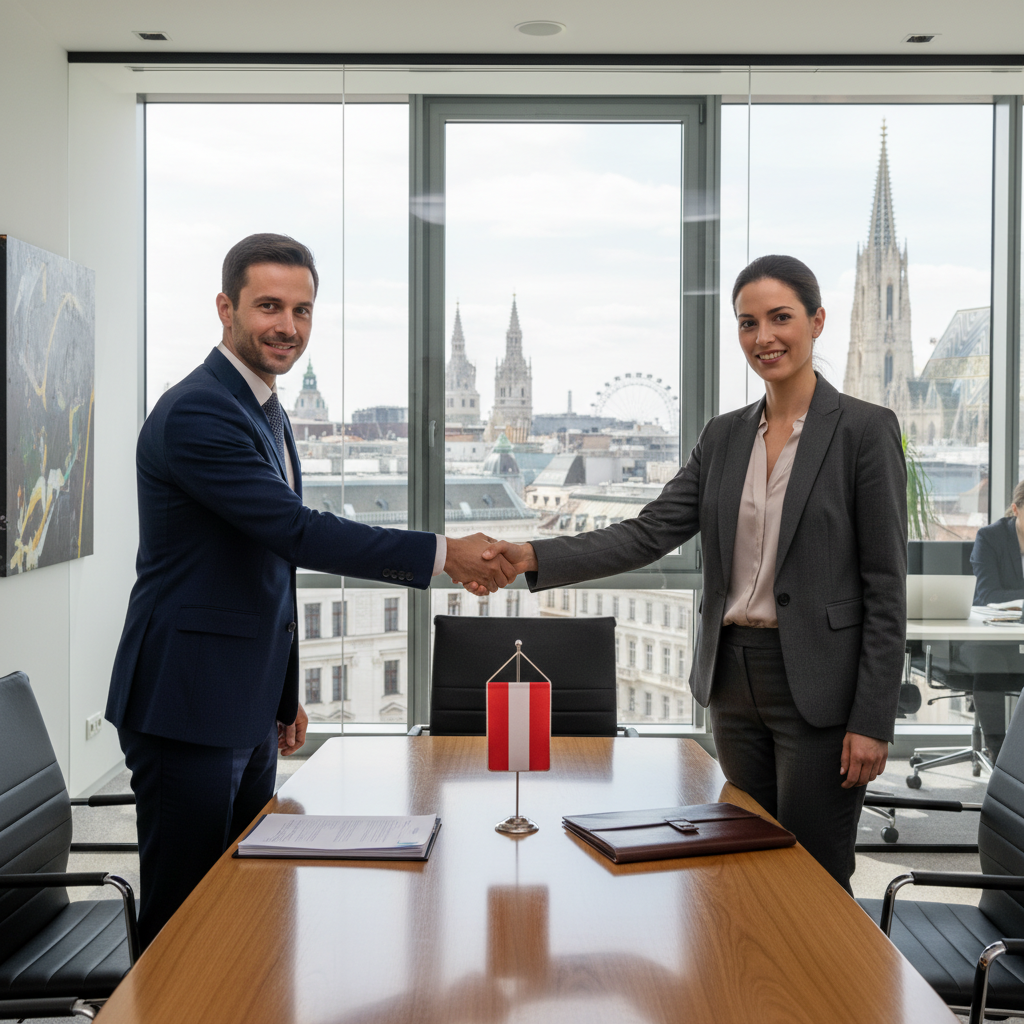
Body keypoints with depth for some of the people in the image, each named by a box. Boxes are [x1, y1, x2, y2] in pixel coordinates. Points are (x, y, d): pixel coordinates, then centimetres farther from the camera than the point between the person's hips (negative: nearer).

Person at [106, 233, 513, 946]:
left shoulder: (267, 412, 15)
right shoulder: (197, 413, -17)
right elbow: (299, 533, -25)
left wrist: (284, 695, 23)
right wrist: (446, 555, -23)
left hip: (248, 709, 10)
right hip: (188, 707, -10)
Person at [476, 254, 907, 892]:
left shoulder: (865, 429, -7)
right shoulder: (725, 436, 10)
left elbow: (886, 585, -9)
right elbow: (650, 534, 1)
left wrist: (872, 720, -13)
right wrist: (534, 558, -13)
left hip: (818, 688, -5)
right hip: (734, 679, 6)